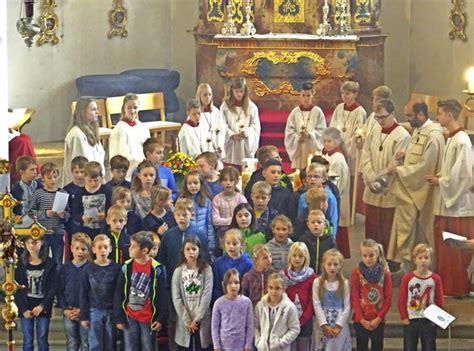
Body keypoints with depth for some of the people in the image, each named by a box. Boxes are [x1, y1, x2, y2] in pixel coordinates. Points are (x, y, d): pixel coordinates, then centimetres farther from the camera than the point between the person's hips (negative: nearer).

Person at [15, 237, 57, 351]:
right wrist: (23, 309, -9)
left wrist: (42, 306, -14)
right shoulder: (21, 264, 1)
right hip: (26, 309, 1)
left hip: (43, 308, -1)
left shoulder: (49, 264, -2)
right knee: (28, 342, 5)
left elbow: (53, 288, -4)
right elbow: (16, 289, 0)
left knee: (42, 342, 2)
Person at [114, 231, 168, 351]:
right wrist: (119, 318, -1)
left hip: (149, 318, -2)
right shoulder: (126, 267, -3)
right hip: (130, 317, 2)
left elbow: (163, 296, -5)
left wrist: (161, 318, -8)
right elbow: (119, 294, 2)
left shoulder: (157, 269, -9)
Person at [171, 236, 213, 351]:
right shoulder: (178, 271, 2)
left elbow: (207, 296, -7)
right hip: (184, 321, 1)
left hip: (202, 321, -1)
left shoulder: (206, 270, -1)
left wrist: (197, 319, -12)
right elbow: (176, 298, -3)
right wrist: (187, 321, -10)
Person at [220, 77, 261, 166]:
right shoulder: (225, 106, 4)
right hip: (230, 144, 0)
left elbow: (255, 126, 2)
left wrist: (245, 133, -17)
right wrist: (233, 136, -17)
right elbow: (223, 126, -1)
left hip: (246, 145, 0)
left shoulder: (252, 107, 5)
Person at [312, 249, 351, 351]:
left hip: (340, 327, 0)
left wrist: (339, 325, -9)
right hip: (322, 327, 0)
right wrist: (324, 325, -11)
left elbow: (347, 306, -1)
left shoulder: (344, 283, 2)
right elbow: (317, 305, -5)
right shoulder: (317, 282, 0)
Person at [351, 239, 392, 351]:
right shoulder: (356, 273, -4)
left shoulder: (385, 273, -1)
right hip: (361, 321, -1)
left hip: (378, 321, 1)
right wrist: (362, 319, -12)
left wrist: (378, 318, -10)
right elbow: (354, 298, -6)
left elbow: (388, 299, -2)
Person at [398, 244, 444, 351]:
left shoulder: (435, 279, -4)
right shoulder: (407, 278, -6)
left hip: (429, 321, 1)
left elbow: (439, 301, 2)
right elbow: (401, 300, -2)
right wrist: (404, 317, -7)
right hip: (410, 321, 0)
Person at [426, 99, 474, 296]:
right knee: (443, 248, 15)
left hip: (457, 205, -9)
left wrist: (439, 181, -12)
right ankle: (445, 285, 24)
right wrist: (439, 177, 3)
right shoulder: (451, 139, 10)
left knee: (454, 250, 0)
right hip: (447, 203, 9)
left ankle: (456, 288, 10)